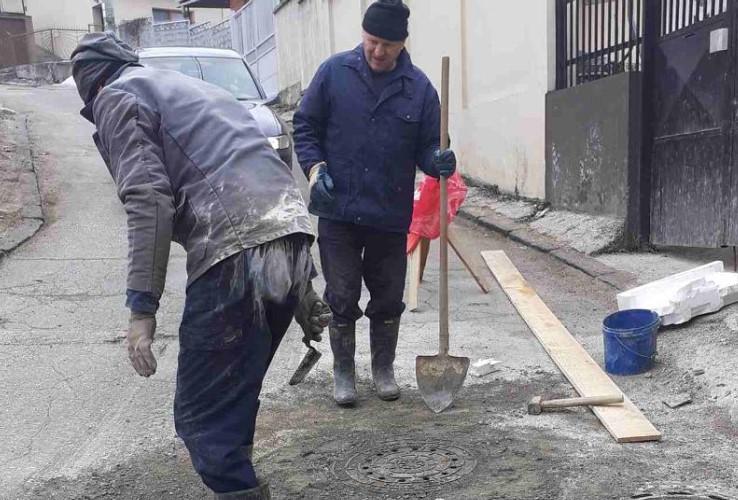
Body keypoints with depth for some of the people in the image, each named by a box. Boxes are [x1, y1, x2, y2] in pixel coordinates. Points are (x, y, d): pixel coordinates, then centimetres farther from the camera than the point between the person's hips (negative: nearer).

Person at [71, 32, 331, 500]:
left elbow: (148, 201, -8)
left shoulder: (116, 96, 11)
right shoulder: (195, 87, 35)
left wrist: (142, 308, -9)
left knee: (204, 415, 1)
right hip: (291, 236, 9)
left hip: (234, 252, -8)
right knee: (236, 398, 21)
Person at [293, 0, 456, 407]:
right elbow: (305, 125, 5)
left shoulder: (419, 88, 1)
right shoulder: (334, 72, -1)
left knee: (388, 299, 12)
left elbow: (426, 147, 4)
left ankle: (383, 369, 33)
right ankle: (343, 372, 24)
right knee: (341, 298, 5)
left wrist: (438, 162, -19)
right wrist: (315, 167, -10)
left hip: (391, 217, 1)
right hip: (338, 212, -1)